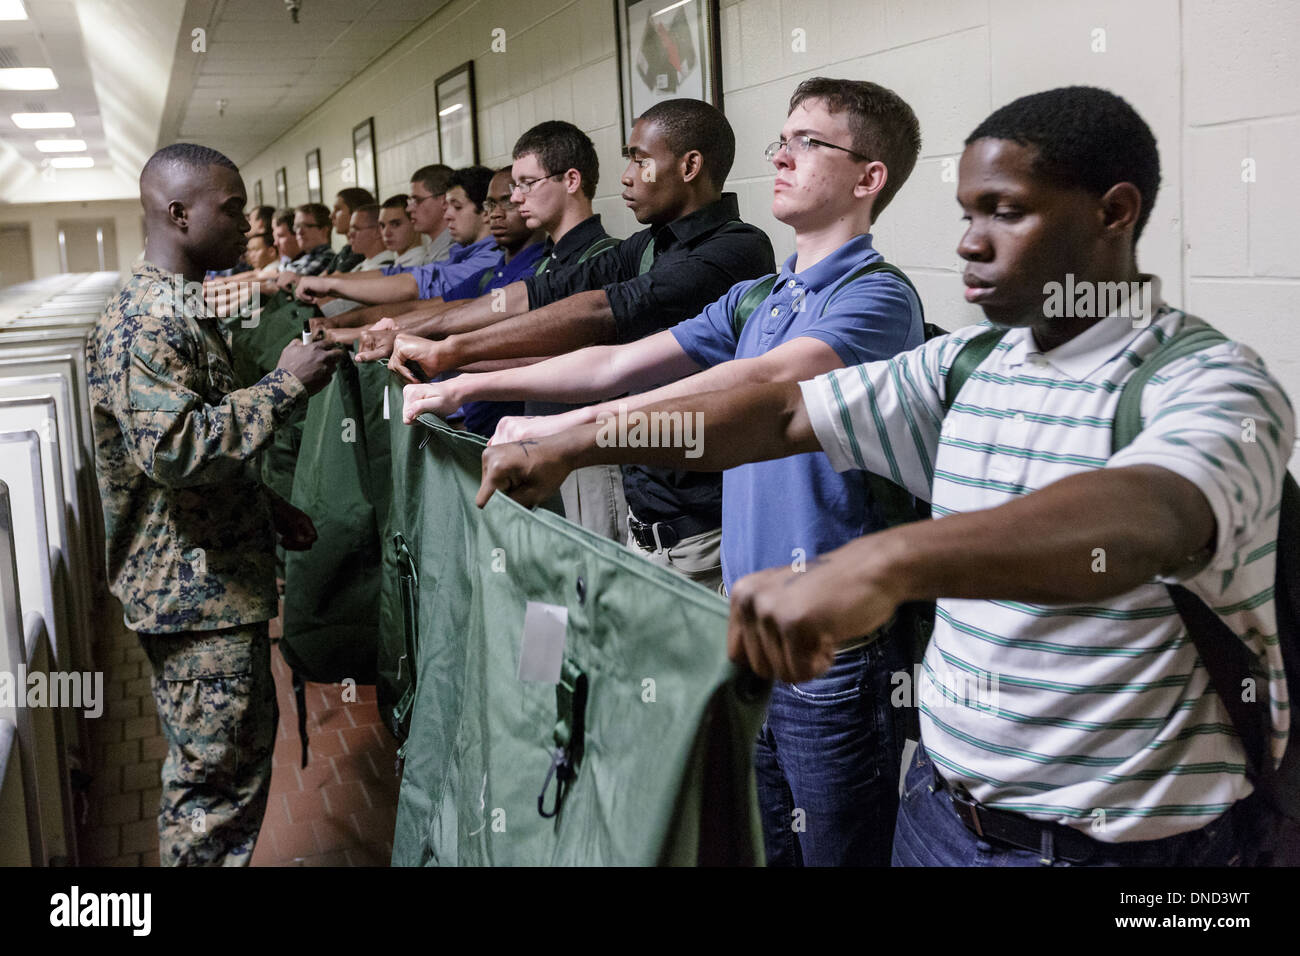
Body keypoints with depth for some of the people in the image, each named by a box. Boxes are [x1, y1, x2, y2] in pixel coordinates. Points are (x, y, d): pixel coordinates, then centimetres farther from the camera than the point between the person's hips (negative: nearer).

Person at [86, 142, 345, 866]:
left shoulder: (182, 310, 14)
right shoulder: (142, 323, -20)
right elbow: (175, 450, -32)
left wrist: (268, 508, 17)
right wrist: (286, 384, -25)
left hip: (220, 579, 11)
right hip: (193, 594, -11)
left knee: (245, 744, 20)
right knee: (216, 775, -1)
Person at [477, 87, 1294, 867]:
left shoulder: (1210, 384, -17)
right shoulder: (966, 369, 4)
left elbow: (1142, 519, -38)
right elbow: (784, 413, 3)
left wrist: (883, 563, -54)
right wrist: (566, 448, -1)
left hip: (1130, 843, -5)